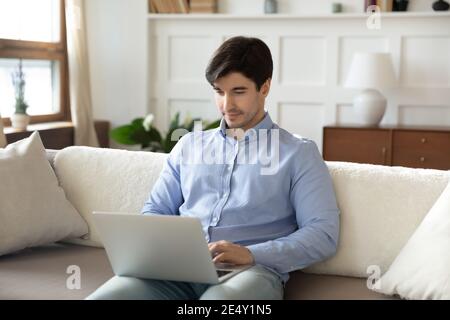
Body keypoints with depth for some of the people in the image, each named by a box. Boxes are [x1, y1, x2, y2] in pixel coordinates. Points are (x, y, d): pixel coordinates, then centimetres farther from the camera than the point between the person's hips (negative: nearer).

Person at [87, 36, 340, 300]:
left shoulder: (299, 153, 10)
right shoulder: (190, 145, 24)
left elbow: (324, 233, 0)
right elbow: (156, 210, 22)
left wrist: (251, 254, -16)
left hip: (252, 269, -4)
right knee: (101, 297, -26)